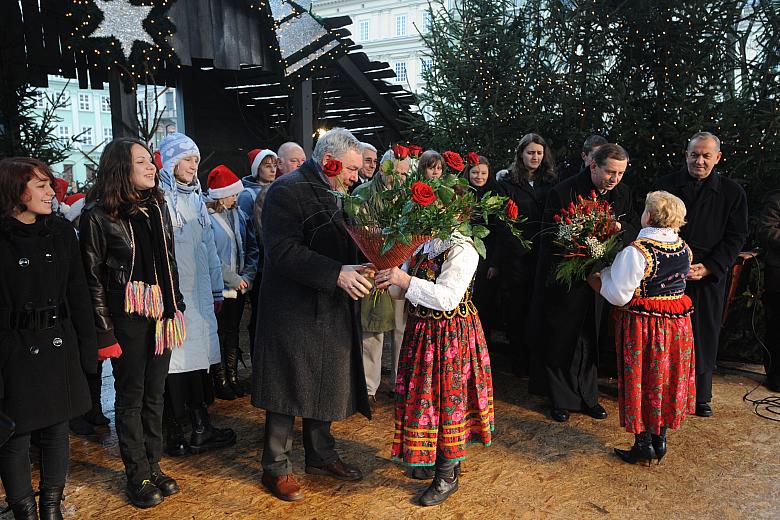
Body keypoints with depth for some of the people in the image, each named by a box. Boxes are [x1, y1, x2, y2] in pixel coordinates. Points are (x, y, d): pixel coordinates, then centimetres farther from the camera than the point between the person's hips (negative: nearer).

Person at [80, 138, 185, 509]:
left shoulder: (157, 205, 8)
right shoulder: (97, 215, -10)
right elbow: (92, 279, -8)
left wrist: (176, 308, 12)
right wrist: (104, 332, -10)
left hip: (161, 313, 5)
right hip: (127, 317, -5)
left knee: (155, 394, 14)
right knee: (131, 397, 8)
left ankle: (153, 465, 28)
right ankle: (137, 476, 22)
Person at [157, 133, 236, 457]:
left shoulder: (195, 199, 18)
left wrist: (216, 291, 19)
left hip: (200, 295, 7)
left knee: (198, 357, 10)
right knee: (175, 361, -3)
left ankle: (201, 429, 21)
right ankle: (174, 435, 10)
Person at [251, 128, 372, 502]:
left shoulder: (332, 195, 14)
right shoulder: (287, 191, -14)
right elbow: (282, 252, -24)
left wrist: (360, 269, 3)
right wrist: (337, 274, -28)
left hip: (330, 312, 8)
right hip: (294, 313, -8)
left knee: (325, 387, 17)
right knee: (288, 390, 4)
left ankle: (321, 455, 35)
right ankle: (276, 467, 21)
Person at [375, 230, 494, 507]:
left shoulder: (462, 250, -18)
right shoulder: (424, 247, 6)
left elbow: (448, 298, -27)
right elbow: (402, 291, 11)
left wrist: (406, 281, -31)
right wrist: (389, 279, -10)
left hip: (450, 337, -8)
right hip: (421, 334, 8)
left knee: (447, 397, 2)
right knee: (425, 395, 17)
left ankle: (447, 476, 19)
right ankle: (446, 459, 37)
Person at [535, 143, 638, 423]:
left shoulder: (622, 193, -1)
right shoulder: (562, 192, -18)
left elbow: (634, 229, 3)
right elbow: (549, 237, -18)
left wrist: (619, 226, -18)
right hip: (562, 280, -5)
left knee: (589, 342, 17)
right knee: (559, 342, 7)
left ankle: (587, 397, 32)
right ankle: (561, 400, 23)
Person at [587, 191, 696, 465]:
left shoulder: (635, 251, -22)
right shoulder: (684, 248, 0)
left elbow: (619, 295, -21)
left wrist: (596, 280, -5)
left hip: (641, 326, -6)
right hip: (677, 323, 6)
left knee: (641, 382, 8)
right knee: (666, 380, 17)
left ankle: (643, 443, 18)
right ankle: (660, 438, 29)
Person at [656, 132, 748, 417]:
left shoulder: (732, 192, 4)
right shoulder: (666, 185, 3)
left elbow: (736, 238, 2)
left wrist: (708, 268, -10)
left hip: (710, 276, 1)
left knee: (705, 336, 9)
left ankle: (701, 396, 24)